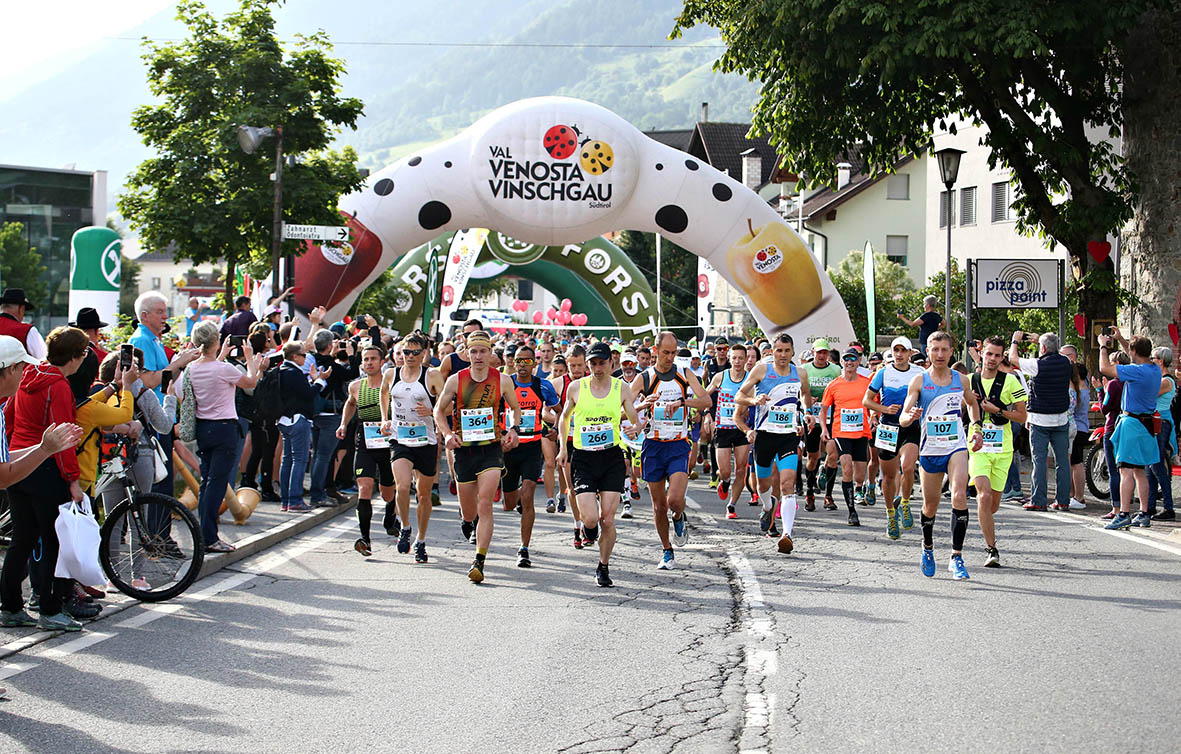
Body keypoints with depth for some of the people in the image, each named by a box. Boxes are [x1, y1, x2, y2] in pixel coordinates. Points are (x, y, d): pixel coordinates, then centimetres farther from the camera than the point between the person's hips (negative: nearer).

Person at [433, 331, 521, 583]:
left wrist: (513, 429, -1)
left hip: (491, 448, -1)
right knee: (469, 510, 11)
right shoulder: (455, 380, -1)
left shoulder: (503, 380, -1)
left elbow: (515, 407, 17)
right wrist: (447, 433, -6)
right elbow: (439, 411, 10)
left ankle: (479, 562, -16)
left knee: (485, 504, -17)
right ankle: (467, 519, 51)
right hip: (463, 449, 1)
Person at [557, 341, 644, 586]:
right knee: (590, 518, -13)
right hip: (582, 458, 0)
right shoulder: (576, 388, 1)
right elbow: (565, 417, 17)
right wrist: (563, 447, 10)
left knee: (607, 519, -4)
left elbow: (636, 421, 10)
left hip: (612, 458, 0)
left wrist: (634, 430, -14)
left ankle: (603, 567, 15)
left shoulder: (622, 388, 2)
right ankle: (588, 529, 25)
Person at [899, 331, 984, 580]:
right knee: (930, 506, 10)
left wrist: (977, 428, 10)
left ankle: (957, 556, -16)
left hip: (956, 446, 0)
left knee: (959, 496, -20)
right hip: (929, 449, 0)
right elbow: (903, 418, -7)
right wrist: (910, 417, -30)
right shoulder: (919, 380, -4)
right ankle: (928, 547, 39)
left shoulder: (960, 380, 3)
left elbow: (973, 403, 25)